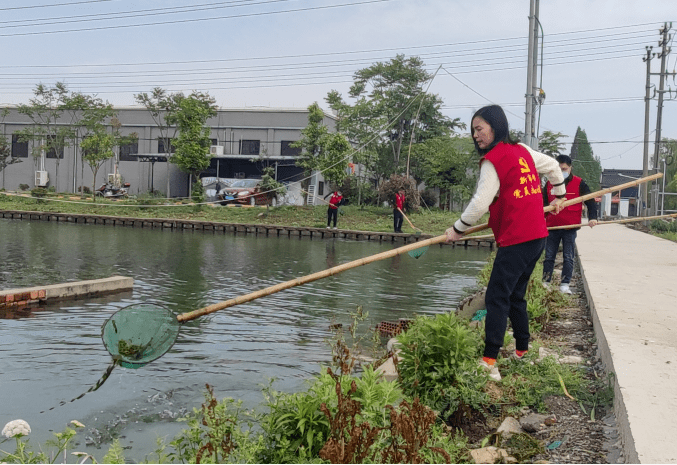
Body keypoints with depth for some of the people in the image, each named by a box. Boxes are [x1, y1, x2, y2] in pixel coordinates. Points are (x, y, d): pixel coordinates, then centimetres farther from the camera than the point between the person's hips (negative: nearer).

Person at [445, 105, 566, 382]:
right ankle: (522, 351, 25)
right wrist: (559, 196, 43)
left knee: (497, 297, -11)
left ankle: (489, 362, -17)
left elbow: (480, 203, -14)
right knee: (515, 295, 18)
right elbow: (553, 167, 28)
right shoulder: (523, 151, 14)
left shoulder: (493, 161, -11)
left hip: (515, 239, -9)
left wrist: (458, 229, -1)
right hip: (537, 235, 9)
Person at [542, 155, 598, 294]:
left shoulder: (579, 183, -1)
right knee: (549, 256, 5)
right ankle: (545, 282, 13)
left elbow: (590, 201, 1)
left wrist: (592, 218, -12)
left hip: (570, 227, -2)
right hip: (552, 226, 2)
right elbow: (543, 203, 14)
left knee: (568, 257, 1)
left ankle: (565, 284, 5)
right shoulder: (549, 183, 7)